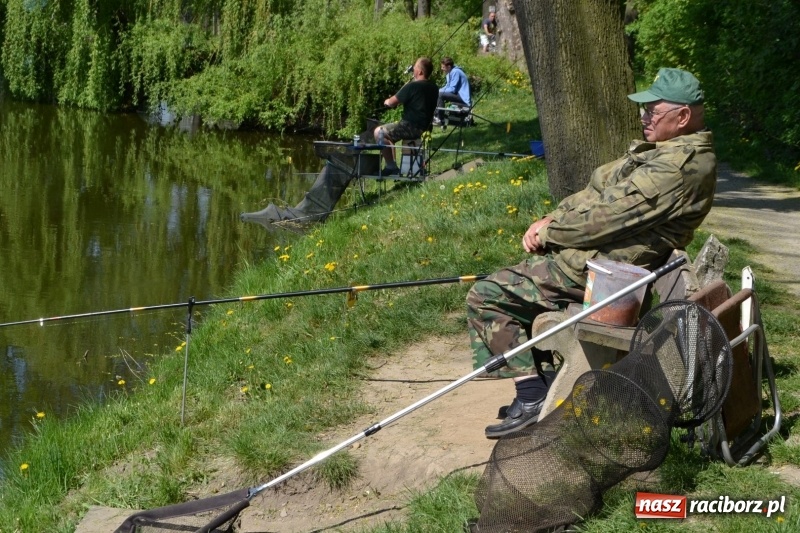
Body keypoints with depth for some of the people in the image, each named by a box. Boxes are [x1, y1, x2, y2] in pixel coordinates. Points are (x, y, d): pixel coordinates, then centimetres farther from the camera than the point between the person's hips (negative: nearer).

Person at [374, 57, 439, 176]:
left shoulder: (412, 86, -18)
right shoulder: (434, 88, 7)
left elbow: (392, 103, -12)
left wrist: (387, 101, 11)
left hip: (412, 127, -9)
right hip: (425, 127, 9)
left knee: (379, 132, 1)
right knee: (389, 131, 28)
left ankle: (391, 167, -1)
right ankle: (392, 165, 28)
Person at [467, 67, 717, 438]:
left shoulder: (679, 166, -23)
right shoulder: (666, 150, 11)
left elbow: (606, 216, -24)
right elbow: (602, 189, 14)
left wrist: (548, 232, -10)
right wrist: (551, 221, 0)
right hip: (599, 257, 11)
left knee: (487, 296, -10)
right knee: (517, 283, 26)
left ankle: (532, 399, -9)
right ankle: (545, 382, 22)